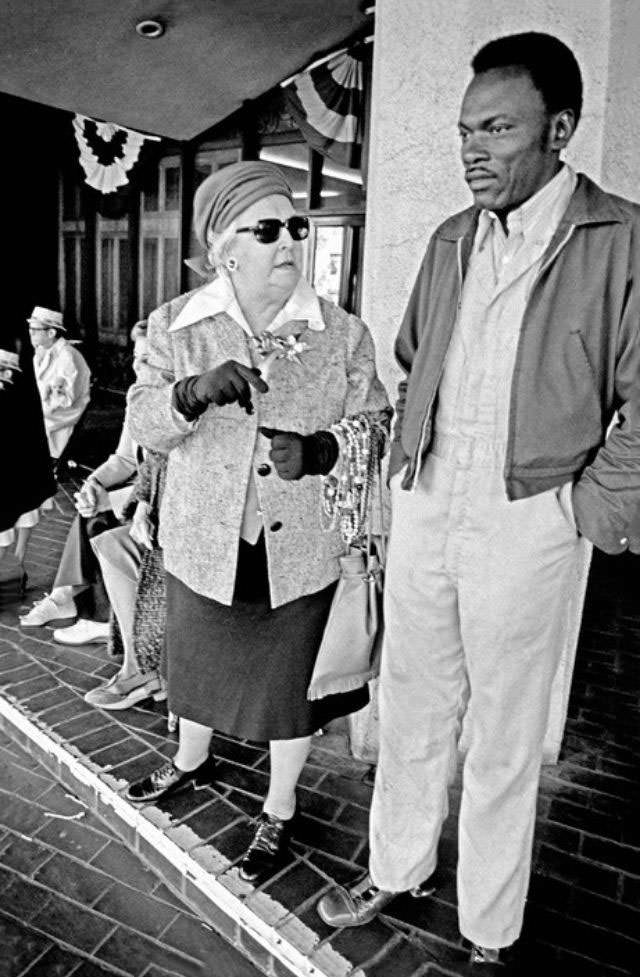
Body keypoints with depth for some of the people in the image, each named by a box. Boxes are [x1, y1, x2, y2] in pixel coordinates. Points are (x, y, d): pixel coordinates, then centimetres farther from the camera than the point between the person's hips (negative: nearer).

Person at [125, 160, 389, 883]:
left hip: (301, 550, -1)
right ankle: (191, 763, 54)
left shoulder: (344, 335, -6)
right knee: (198, 662, 23)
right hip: (205, 545, 2)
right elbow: (146, 425, -7)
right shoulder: (174, 326, -3)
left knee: (290, 684, 13)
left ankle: (279, 812, 39)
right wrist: (195, 390, -28)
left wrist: (319, 452, -24)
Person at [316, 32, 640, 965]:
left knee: (504, 737, 10)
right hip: (422, 506, 5)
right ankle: (395, 868, 38)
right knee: (411, 706, 16)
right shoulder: (451, 240, 10)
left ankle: (490, 930, 31)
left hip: (522, 520, -5)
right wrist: (407, 460, 12)